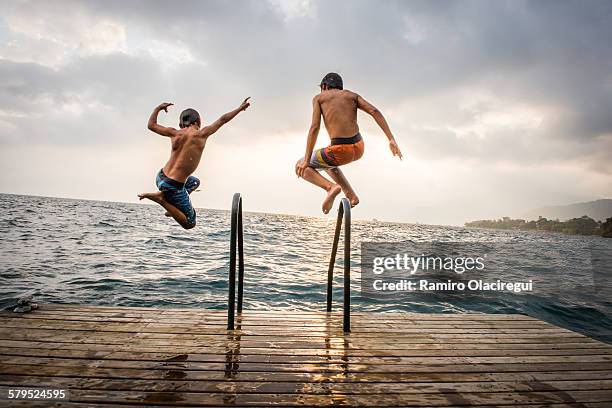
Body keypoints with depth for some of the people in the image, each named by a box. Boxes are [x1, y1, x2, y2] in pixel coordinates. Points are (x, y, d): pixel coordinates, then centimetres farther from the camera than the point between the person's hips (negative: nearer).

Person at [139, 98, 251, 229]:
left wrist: (158, 108, 29)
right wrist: (240, 108, 13)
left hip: (160, 177, 7)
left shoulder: (175, 133, 0)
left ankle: (163, 194, 14)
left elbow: (151, 125, 16)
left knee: (194, 182, 36)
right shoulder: (202, 134, -11)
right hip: (174, 186, -7)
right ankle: (160, 198, -9)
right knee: (190, 224, 3)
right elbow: (223, 119, 1)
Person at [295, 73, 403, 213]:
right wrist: (391, 140, -3)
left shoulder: (318, 98, 9)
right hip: (359, 148, 5)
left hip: (340, 151, -5)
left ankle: (331, 187, -5)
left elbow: (315, 127, -5)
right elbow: (374, 111, 2)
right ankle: (351, 195, 26)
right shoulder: (352, 95, 18)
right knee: (327, 163, 36)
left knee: (300, 166, 17)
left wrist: (306, 160, -6)